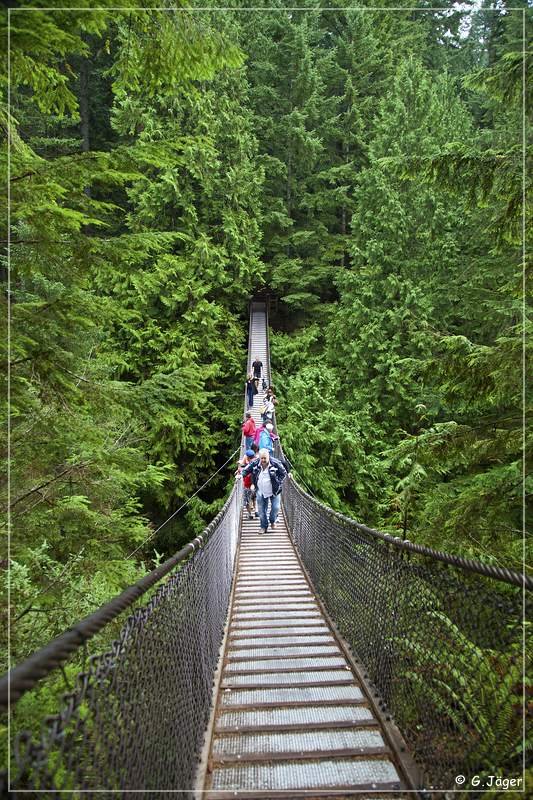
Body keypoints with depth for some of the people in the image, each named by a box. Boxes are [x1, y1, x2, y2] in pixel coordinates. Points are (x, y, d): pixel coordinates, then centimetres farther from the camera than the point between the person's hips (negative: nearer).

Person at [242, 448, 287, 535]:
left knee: (276, 507, -2)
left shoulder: (276, 463, -17)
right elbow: (246, 470, 1)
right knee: (261, 510, 6)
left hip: (274, 491, -2)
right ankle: (264, 526, 24)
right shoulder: (254, 463, -12)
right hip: (261, 492, 2)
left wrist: (278, 483, -12)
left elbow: (284, 474, -5)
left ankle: (272, 521, 29)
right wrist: (241, 475, -18)